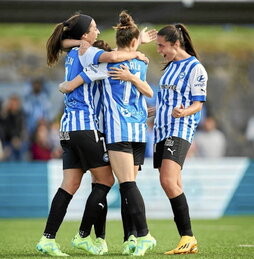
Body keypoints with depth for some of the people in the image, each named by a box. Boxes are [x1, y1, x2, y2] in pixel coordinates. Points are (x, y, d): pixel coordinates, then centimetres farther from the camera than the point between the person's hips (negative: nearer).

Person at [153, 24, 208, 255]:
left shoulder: (195, 68, -7)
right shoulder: (171, 66, 18)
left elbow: (198, 104, -9)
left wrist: (182, 112, -28)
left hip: (180, 131, -8)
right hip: (162, 131, 8)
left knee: (168, 181, -23)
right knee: (175, 188, 3)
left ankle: (188, 237, -20)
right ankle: (187, 242, 3)